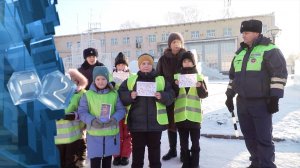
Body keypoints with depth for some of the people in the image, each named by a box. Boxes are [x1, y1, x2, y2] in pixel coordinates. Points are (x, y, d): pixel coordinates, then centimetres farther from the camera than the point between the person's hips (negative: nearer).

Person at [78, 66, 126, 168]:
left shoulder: (114, 94, 1)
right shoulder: (88, 95, -4)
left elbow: (121, 110, 0)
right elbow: (82, 112, -6)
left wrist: (114, 119, -20)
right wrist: (92, 120, -23)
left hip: (111, 133, 2)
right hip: (94, 134, -2)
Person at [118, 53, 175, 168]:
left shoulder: (161, 80, 5)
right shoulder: (130, 80, 5)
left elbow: (170, 96, 1)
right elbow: (121, 95, 1)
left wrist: (162, 96, -18)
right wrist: (130, 96, -17)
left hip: (155, 123, 0)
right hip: (137, 123, 0)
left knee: (154, 148, 14)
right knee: (137, 149, 13)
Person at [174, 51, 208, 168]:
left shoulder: (199, 77, 6)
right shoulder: (176, 76, 9)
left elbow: (204, 95, 2)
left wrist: (200, 86, -16)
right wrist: (175, 86, -13)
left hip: (194, 115, -1)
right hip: (180, 115, 1)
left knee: (195, 142, 3)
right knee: (183, 142, 10)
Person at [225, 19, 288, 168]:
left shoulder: (269, 49, -6)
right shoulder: (240, 53, 16)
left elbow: (279, 74, -12)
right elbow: (233, 76, 21)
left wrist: (274, 97, -17)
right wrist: (229, 96, 18)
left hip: (261, 103, -7)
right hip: (242, 103, 7)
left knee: (263, 138, -2)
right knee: (249, 136, 14)